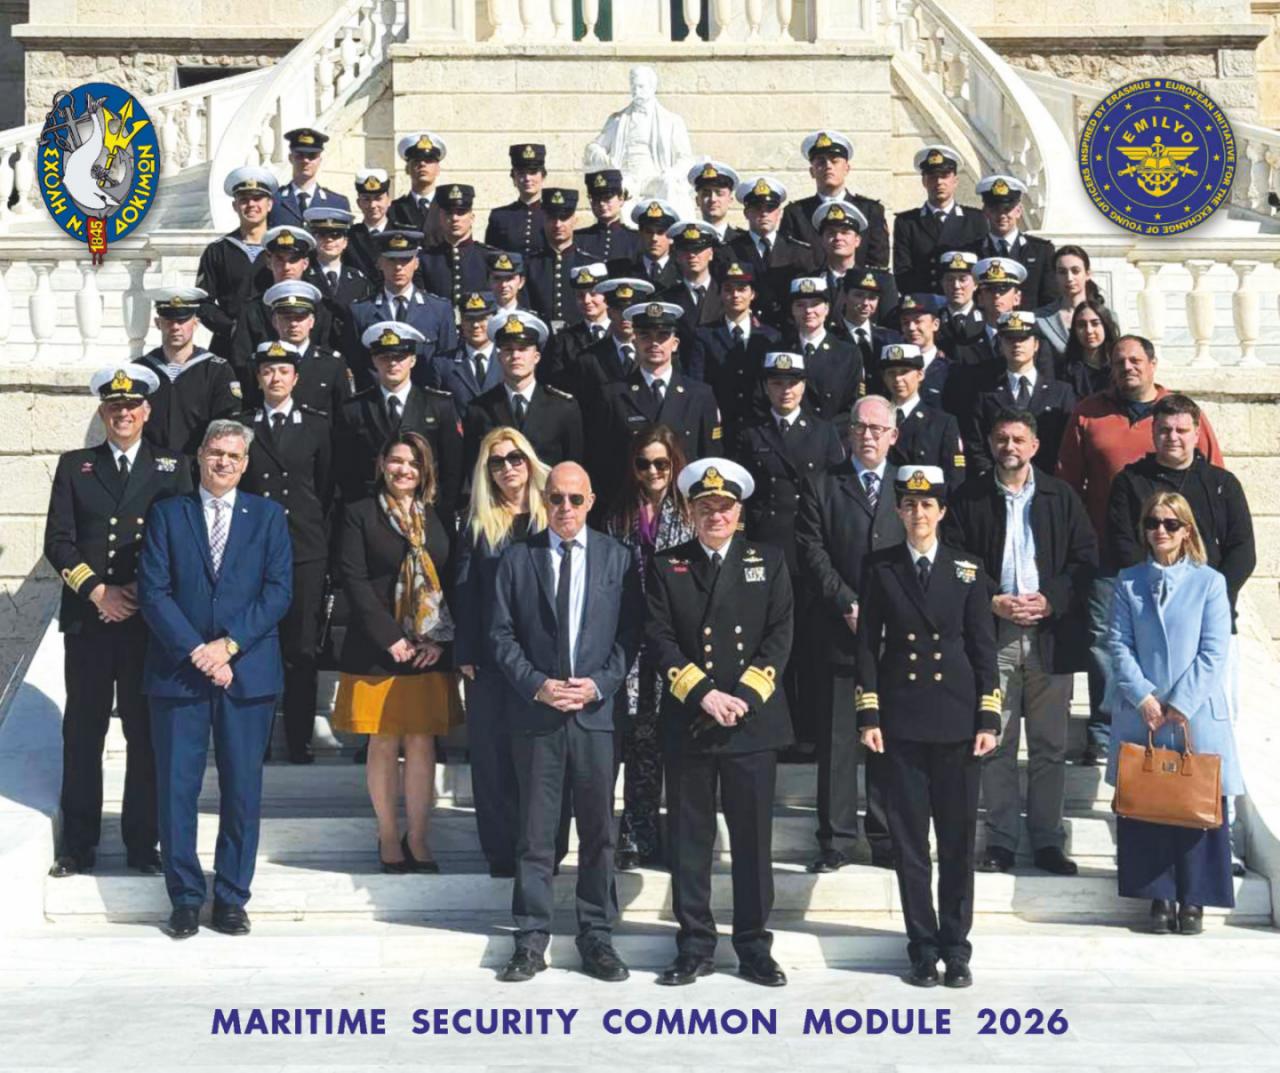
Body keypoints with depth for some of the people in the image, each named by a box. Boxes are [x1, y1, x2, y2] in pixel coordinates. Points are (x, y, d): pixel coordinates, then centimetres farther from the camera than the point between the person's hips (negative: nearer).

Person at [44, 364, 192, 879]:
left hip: (149, 619, -1)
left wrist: (145, 593, -10)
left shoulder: (172, 468, 9)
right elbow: (57, 541, 3)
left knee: (146, 733, 2)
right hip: (87, 618, 1)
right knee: (82, 731, 4)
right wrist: (96, 591, -9)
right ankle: (78, 844, 12)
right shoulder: (74, 466, 10)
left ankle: (142, 844, 11)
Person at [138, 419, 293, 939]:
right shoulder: (167, 513, 8)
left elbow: (278, 591, 0)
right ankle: (185, 897, 12)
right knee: (176, 788, 1)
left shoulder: (268, 516, 9)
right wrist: (197, 652, -11)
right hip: (176, 670, 0)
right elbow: (153, 591, -1)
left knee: (242, 790, 3)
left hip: (248, 671, 0)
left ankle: (232, 897, 13)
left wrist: (229, 645, -11)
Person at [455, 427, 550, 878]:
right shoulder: (478, 525, 8)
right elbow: (465, 592, 5)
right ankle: (503, 851, 11)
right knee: (493, 754, 3)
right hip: (492, 658, 1)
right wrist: (465, 654, -3)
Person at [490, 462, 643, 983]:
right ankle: (532, 940, 11)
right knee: (535, 832, 4)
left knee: (598, 831, 6)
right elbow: (503, 634, 2)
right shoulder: (518, 558, 5)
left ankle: (597, 938, 15)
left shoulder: (616, 558, 6)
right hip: (535, 712, 0)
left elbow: (629, 633, 3)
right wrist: (537, 685, -10)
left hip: (596, 710, 1)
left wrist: (599, 684, -10)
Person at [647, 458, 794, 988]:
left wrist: (743, 696, -12)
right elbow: (659, 640, -2)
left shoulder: (767, 562, 8)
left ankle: (754, 947, 13)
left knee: (753, 837, 4)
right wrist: (703, 695, -14)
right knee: (689, 838, 4)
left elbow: (780, 636, 1)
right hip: (686, 723, 0)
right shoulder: (666, 566, 7)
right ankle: (695, 946, 13)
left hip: (753, 721, 0)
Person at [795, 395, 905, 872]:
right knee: (837, 741, 2)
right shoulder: (821, 486, 7)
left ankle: (887, 839, 14)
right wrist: (848, 605, -10)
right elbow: (812, 552, -1)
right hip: (839, 632, -1)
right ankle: (836, 839, 9)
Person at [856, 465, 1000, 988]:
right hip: (901, 720, 0)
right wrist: (868, 715, -3)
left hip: (955, 720, 0)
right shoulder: (880, 569, 4)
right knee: (909, 837, 3)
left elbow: (983, 648, 4)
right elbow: (867, 644, 4)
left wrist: (988, 718, -3)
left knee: (958, 837, 4)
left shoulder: (967, 572, 5)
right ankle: (923, 947, 12)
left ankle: (956, 946, 14)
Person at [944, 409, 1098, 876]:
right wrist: (991, 602, -11)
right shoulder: (968, 499, 4)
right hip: (992, 636, -1)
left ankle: (1047, 841, 13)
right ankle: (1000, 841, 10)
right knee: (995, 744, 2)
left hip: (1050, 634, 1)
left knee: (1049, 746, 5)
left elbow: (1086, 559, 3)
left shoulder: (1061, 496, 7)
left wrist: (1052, 601, -9)